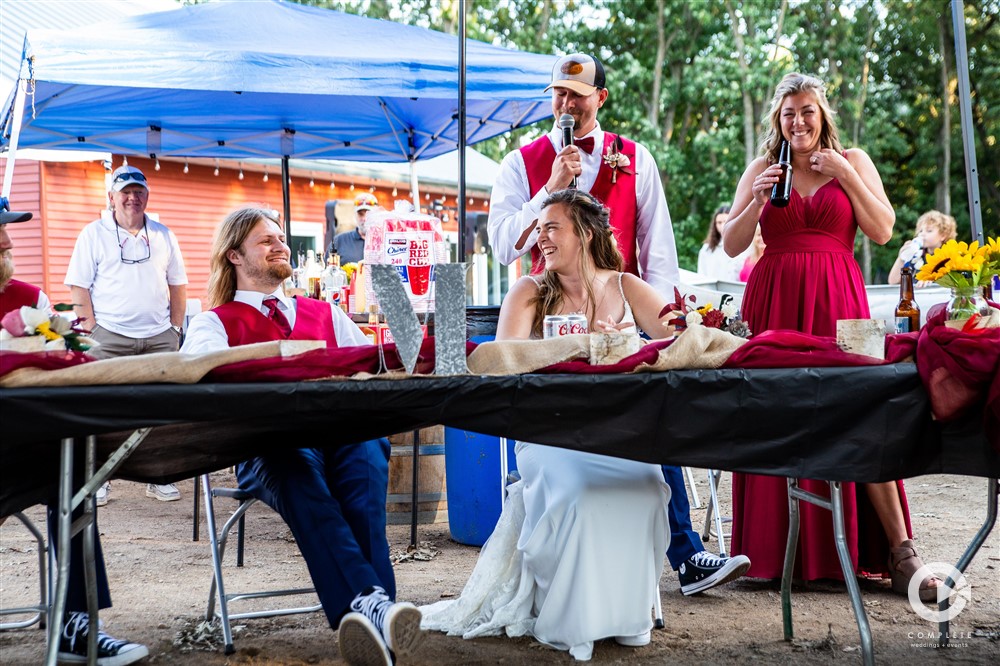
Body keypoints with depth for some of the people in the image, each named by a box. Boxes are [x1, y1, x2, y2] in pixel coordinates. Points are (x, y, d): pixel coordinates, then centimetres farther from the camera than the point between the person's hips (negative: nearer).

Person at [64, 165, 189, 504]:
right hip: (110, 337, -3)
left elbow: (178, 285, 16)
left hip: (159, 336, 3)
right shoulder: (94, 234, 3)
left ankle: (159, 478, 12)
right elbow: (78, 286, 0)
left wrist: (176, 329, 7)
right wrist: (91, 330, -8)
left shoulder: (163, 235, 13)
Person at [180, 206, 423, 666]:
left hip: (345, 435, 3)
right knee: (298, 471, -39)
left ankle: (366, 610, -50)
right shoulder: (215, 323, 20)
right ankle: (373, 600, -57)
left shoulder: (325, 314, 33)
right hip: (268, 451, -2)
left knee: (367, 450, -35)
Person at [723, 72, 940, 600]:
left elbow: (882, 231, 1)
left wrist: (844, 175, -5)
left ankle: (899, 551, -10)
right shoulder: (761, 169, 14)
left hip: (837, 299, -1)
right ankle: (774, 553, 5)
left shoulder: (853, 161, 12)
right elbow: (731, 245, 9)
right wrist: (759, 199, -6)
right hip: (773, 301, 2)